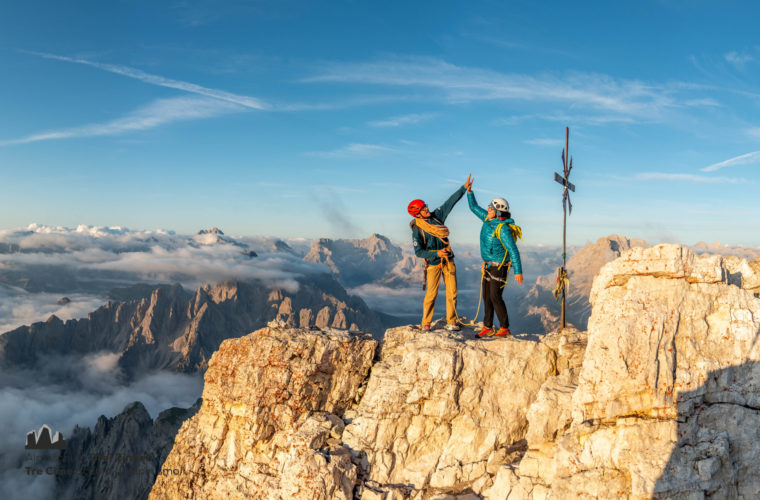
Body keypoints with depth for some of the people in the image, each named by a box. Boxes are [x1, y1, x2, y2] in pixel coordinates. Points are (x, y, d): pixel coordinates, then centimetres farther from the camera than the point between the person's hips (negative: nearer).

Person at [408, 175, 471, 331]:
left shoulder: (436, 216, 3)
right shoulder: (417, 230, -11)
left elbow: (451, 202, 4)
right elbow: (418, 252, -14)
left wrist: (465, 187, 0)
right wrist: (436, 254, -22)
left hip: (448, 260, 5)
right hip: (433, 264, -5)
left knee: (452, 292, 3)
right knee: (431, 294, -7)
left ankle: (451, 322, 10)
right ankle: (426, 323, 5)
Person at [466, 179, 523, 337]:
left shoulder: (503, 229, -22)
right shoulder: (488, 219, 3)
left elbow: (513, 250, -23)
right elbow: (474, 207, 18)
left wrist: (518, 271, -26)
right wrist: (469, 191, 11)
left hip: (499, 266, -9)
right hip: (488, 265, 9)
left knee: (495, 297, -9)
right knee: (487, 296, 9)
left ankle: (504, 329, 1)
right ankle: (488, 327, 17)